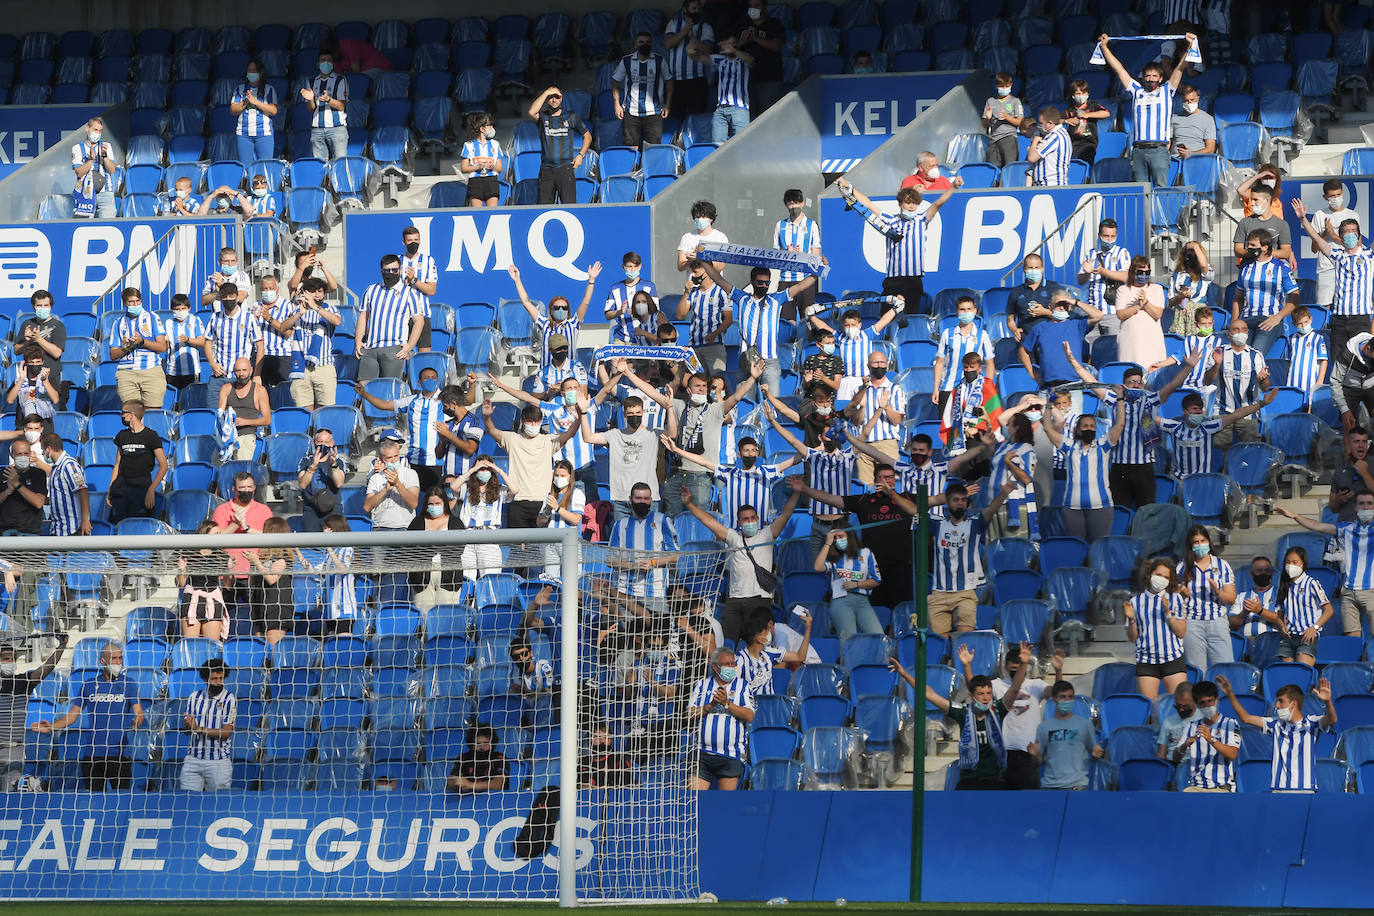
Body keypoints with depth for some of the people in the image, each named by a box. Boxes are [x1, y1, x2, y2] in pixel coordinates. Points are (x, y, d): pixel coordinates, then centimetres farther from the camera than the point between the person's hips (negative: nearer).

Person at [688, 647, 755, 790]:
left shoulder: (743, 686, 9)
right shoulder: (702, 685, 12)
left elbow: (750, 716, -4)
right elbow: (690, 715, 4)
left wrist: (727, 703, -13)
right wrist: (710, 706, -10)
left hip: (731, 756, -1)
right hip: (703, 753, 1)